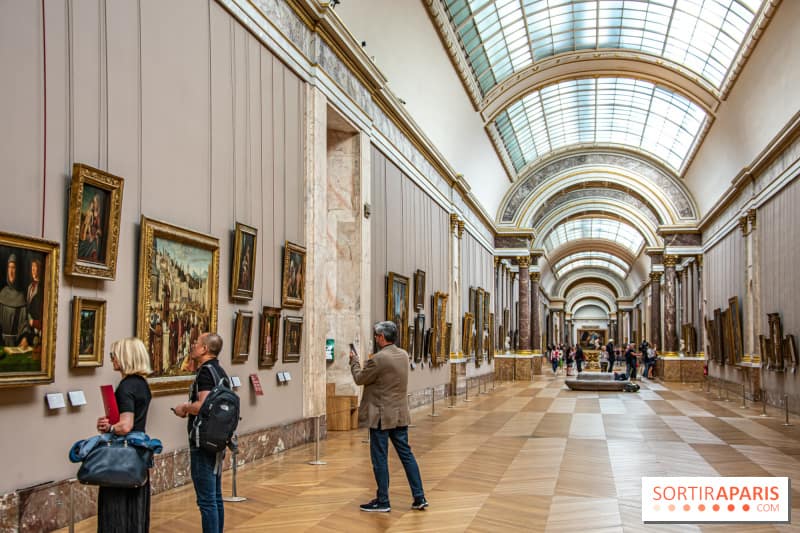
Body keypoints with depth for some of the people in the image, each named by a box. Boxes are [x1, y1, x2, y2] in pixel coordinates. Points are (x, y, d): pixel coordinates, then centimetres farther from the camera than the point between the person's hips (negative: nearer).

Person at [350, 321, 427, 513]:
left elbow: (359, 378, -7)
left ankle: (382, 502, 13)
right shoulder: (403, 355, 6)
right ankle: (419, 498, 16)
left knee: (380, 459, 4)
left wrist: (354, 360, 9)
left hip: (382, 416, -8)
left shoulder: (379, 359, -20)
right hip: (400, 414, 8)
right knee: (406, 454, 12)